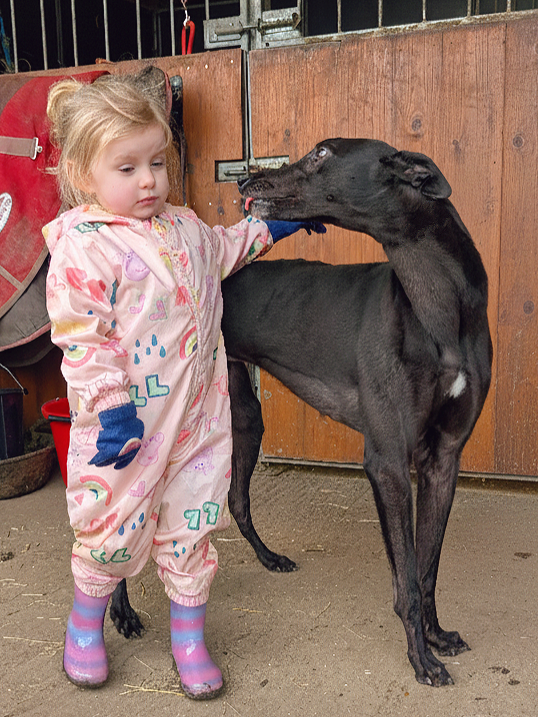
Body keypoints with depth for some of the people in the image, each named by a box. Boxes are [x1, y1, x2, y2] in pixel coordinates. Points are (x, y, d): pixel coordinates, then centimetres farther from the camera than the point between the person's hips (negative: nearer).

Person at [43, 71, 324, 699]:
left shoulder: (181, 226, 7)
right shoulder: (80, 246, -14)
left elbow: (221, 252, 29)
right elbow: (80, 337, -18)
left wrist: (267, 228, 28)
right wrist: (112, 407, -24)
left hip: (197, 416, 5)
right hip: (130, 424, -5)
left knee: (192, 523, 13)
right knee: (114, 526, 11)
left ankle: (188, 635, 32)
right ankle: (85, 623, 40)